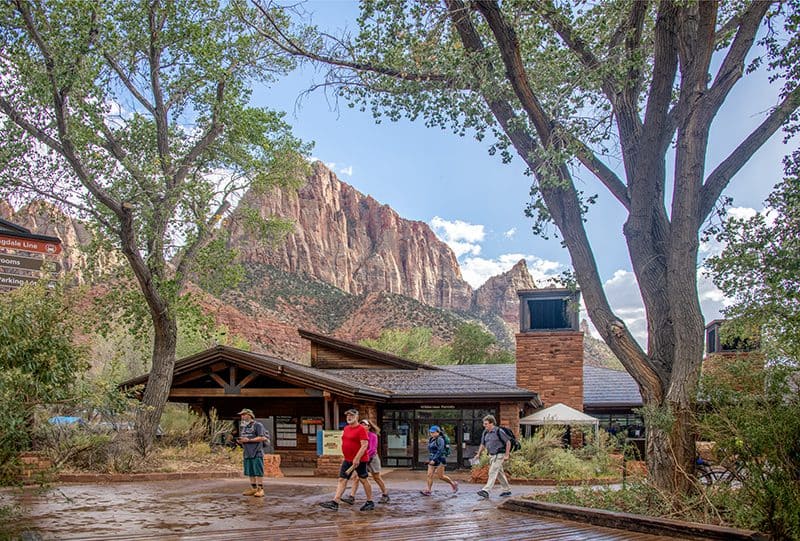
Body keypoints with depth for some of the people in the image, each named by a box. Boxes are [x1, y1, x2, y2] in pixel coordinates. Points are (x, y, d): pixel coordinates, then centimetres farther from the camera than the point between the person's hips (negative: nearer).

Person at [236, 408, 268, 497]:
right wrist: (240, 440, 1)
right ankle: (253, 488, 16)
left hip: (257, 453, -7)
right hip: (247, 453, 7)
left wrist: (248, 440, -17)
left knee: (258, 472, -8)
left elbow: (261, 438, -13)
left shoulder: (258, 425, -5)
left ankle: (260, 489, -6)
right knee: (250, 472, 9)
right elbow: (242, 438, 25)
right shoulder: (242, 426, 19)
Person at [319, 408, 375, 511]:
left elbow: (364, 445, -21)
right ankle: (335, 503, -6)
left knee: (363, 480, 3)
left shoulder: (361, 429, -14)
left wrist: (357, 458, -25)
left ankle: (370, 502, 17)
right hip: (347, 460, 8)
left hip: (359, 460, -8)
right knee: (342, 480, -1)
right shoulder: (346, 428, 12)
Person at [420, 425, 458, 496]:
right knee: (429, 475, -2)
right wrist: (430, 459, 23)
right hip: (432, 461, 8)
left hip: (439, 460, -8)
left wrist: (434, 460, -25)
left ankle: (453, 484, 16)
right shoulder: (431, 440, 11)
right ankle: (428, 491, -4)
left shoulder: (440, 440, -15)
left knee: (440, 476, -2)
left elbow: (440, 451, -22)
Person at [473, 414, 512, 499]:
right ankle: (507, 490, 27)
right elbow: (483, 444, 17)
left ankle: (486, 491, -22)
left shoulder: (498, 431, -15)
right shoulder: (485, 432, 6)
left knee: (492, 472, -15)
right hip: (491, 455, 8)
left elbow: (508, 442, -10)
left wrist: (507, 455, -13)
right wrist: (478, 454, 6)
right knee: (499, 473, 15)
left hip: (499, 455, -8)